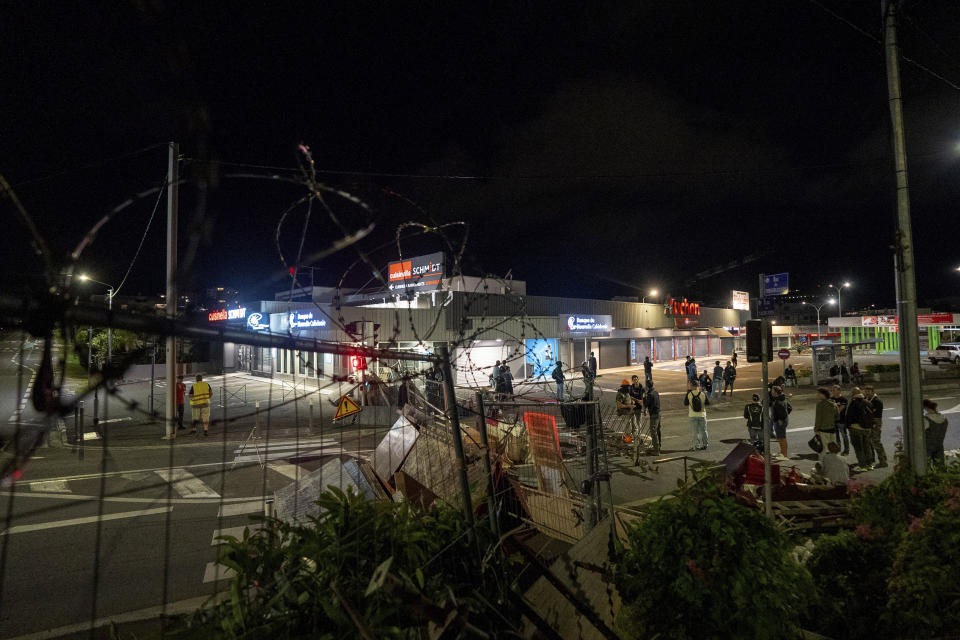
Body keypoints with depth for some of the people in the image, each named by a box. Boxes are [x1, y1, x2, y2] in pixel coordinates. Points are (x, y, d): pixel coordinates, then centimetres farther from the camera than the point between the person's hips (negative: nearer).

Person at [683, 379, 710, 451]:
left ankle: (696, 446, 6)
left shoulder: (689, 394, -13)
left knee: (694, 431, 6)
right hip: (702, 414, 1)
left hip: (693, 415, -1)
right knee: (703, 431, 15)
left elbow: (685, 404, -3)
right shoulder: (703, 394, -10)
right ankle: (704, 445, 24)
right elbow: (708, 403, 0)